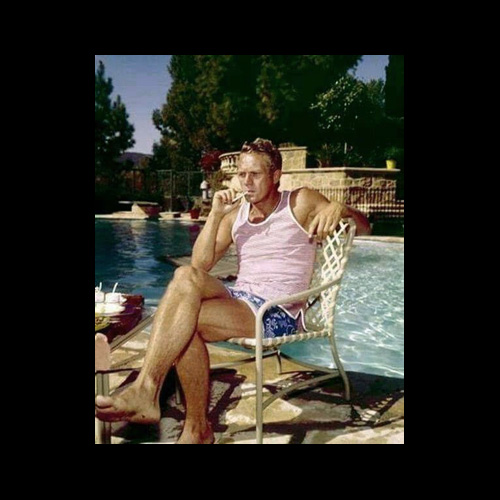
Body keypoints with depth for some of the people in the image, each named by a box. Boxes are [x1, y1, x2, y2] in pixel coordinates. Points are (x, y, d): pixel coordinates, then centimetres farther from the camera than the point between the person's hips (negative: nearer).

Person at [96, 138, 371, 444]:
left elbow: (364, 226, 3)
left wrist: (338, 209, -19)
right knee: (187, 276, -28)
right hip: (239, 301, 5)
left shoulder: (301, 203, 5)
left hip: (278, 315, -5)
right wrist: (216, 215, -3)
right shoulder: (235, 214, 16)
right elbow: (201, 265, 7)